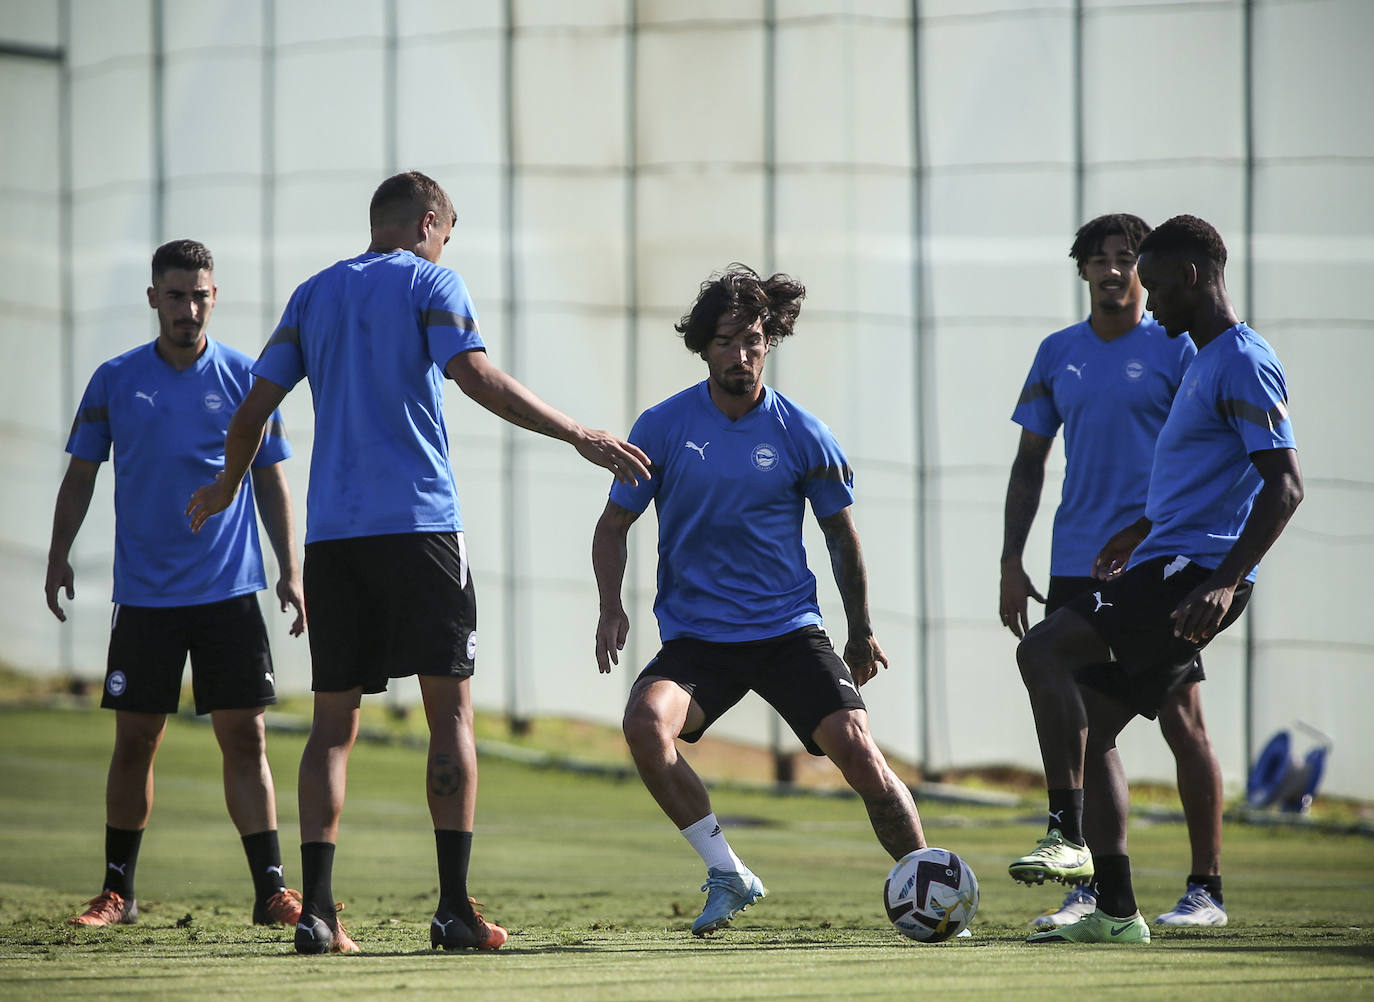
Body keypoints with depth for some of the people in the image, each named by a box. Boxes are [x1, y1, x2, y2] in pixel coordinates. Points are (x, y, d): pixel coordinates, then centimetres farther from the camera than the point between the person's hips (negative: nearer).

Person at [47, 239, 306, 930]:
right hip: (143, 593, 1)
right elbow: (82, 473, 11)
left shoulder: (244, 378, 4)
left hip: (231, 589, -1)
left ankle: (270, 888, -4)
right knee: (135, 741, 3)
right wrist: (59, 555, 0)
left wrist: (289, 571, 1)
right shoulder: (115, 381, 4)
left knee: (244, 736, -6)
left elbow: (270, 479, 8)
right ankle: (117, 891, 14)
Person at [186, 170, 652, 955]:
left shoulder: (315, 293, 15)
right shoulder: (429, 281, 2)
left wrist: (226, 488, 32)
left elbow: (255, 408, 15)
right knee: (451, 710, -1)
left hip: (331, 533, 4)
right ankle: (455, 909, -8)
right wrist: (579, 436, -13)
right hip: (417, 522, -4)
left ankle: (318, 912, -3)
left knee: (334, 722, 6)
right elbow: (475, 376, -13)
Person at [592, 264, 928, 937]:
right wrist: (611, 608, -7)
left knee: (856, 749, -17)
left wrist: (861, 630, 18)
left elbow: (840, 533, 13)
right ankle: (727, 875, -12)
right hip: (695, 637, 0)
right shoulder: (663, 427, -1)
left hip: (790, 630, 0)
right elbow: (615, 523, 8)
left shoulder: (801, 436, 0)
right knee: (646, 722, -28)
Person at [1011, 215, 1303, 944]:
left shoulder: (1242, 364, -12)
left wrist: (1226, 582, -27)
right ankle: (1114, 911, 10)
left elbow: (1284, 486, -20)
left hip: (1192, 571, -10)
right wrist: (1146, 527, 41)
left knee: (1043, 652, -21)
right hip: (1167, 565, 10)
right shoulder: (1204, 359, 20)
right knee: (1091, 731, 8)